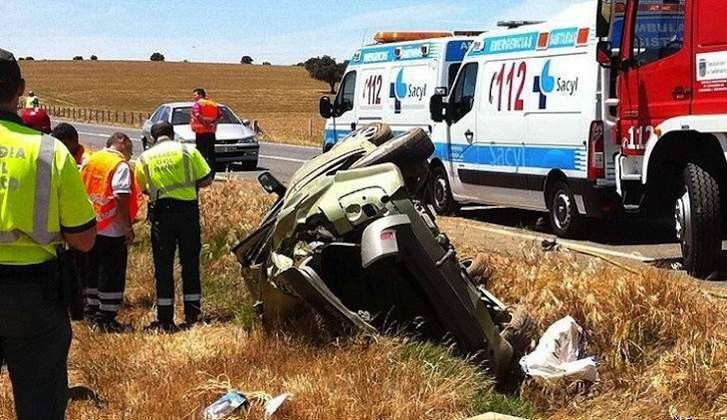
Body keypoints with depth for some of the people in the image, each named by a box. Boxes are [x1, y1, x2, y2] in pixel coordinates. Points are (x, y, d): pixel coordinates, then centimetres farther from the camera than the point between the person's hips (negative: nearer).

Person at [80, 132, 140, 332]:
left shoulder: (90, 160, 10)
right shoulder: (121, 166, -12)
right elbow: (121, 198, -20)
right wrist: (128, 227, -13)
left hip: (89, 228, 7)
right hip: (112, 231, -7)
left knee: (92, 271, 20)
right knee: (112, 276, 1)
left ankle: (91, 309, 28)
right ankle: (107, 319, 4)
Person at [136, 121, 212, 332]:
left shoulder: (144, 158, 6)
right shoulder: (188, 151, 2)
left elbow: (143, 188, 8)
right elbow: (207, 179, 1)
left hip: (161, 212, 0)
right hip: (188, 210, 0)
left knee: (163, 267, 5)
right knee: (190, 264, 10)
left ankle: (165, 320, 6)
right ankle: (192, 316, 15)